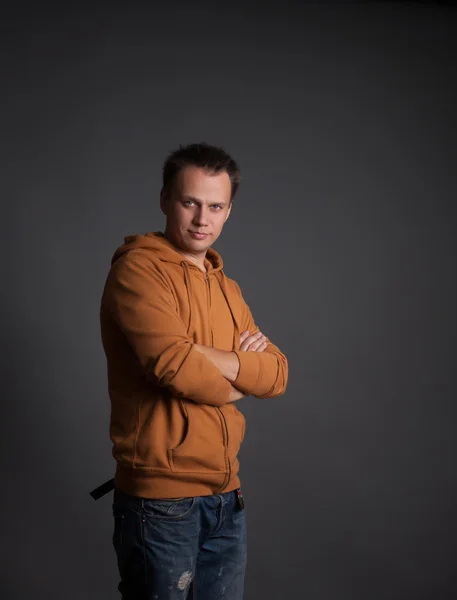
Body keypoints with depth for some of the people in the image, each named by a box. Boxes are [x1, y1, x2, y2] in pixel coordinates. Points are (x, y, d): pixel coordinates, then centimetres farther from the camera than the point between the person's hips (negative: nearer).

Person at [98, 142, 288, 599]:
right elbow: (177, 367, -22)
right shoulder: (138, 269, -10)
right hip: (161, 498, -7)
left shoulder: (226, 287, 14)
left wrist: (212, 358, -13)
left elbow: (277, 374, 4)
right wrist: (233, 385, -3)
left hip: (226, 498, 7)